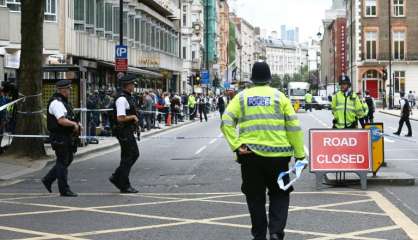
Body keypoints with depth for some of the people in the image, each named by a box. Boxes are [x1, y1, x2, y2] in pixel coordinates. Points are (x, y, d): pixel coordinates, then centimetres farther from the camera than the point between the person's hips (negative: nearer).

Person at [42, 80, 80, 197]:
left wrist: (75, 124, 8)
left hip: (66, 136, 10)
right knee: (63, 162, -3)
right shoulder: (56, 103, -17)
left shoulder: (64, 101, 16)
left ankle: (48, 179, 25)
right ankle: (64, 190, 4)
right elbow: (61, 120, -28)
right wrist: (74, 124, -18)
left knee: (68, 159, 15)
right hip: (59, 137, -10)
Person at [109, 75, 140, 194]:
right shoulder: (122, 99, -19)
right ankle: (124, 186, 7)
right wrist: (133, 117, -14)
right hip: (124, 132, -10)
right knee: (127, 158, -2)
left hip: (129, 132, 10)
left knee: (134, 154, 15)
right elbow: (121, 118, -26)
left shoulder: (128, 97, 13)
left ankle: (116, 178, 20)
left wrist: (134, 118, 10)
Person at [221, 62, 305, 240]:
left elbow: (226, 122, -5)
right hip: (278, 154, 0)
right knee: (279, 194, 14)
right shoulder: (279, 96, 4)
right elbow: (294, 127, 1)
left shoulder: (242, 97, 7)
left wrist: (237, 145, -9)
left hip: (250, 154, 1)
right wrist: (300, 154, 5)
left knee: (255, 197, 13)